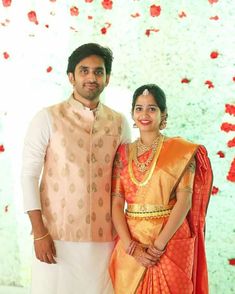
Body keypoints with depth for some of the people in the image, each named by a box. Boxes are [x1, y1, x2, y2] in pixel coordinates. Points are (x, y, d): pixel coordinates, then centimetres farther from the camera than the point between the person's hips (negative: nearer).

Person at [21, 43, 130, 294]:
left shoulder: (119, 123, 6)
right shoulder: (48, 118, -4)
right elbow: (29, 175, -4)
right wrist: (39, 233, -9)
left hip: (103, 236, 3)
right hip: (57, 235, -2)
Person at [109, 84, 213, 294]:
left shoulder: (181, 151, -3)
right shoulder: (124, 153, 6)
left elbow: (184, 201, -11)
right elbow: (116, 203, 0)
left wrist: (158, 245, -16)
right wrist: (131, 246, -12)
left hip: (171, 244, -3)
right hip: (131, 247, 3)